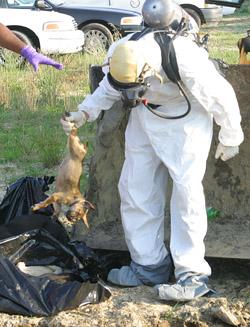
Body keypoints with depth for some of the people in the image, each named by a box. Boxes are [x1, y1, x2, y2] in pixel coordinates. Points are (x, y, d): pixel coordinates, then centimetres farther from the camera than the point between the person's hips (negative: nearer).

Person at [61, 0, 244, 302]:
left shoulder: (186, 61, -37)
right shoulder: (121, 53, -21)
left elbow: (221, 97, -21)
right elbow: (108, 88, 2)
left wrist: (230, 139, -7)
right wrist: (84, 112, -13)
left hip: (186, 120, -6)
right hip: (147, 116, 6)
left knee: (186, 188, -14)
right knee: (135, 186, 4)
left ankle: (193, 275, -7)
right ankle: (149, 265, 15)